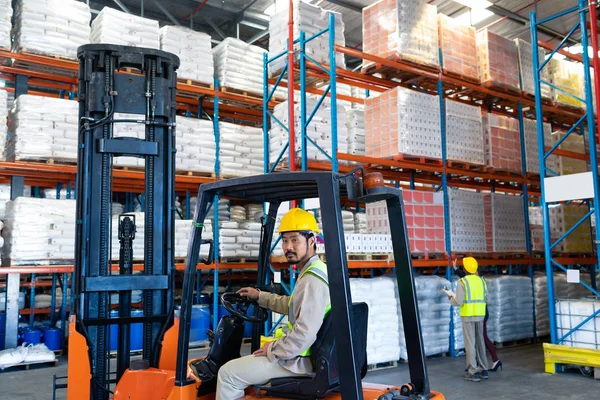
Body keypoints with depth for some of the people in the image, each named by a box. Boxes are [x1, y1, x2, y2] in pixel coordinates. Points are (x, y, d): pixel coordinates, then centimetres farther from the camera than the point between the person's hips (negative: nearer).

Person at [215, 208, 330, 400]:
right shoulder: (315, 270, 8)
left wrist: (273, 350, -17)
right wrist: (260, 296, 23)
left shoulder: (312, 280, -26)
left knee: (228, 373, -6)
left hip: (299, 359, -11)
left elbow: (305, 334, -32)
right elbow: (294, 306, 25)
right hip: (303, 352, 11)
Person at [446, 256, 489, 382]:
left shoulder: (463, 282, -13)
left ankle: (473, 373, 0)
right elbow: (484, 299, 12)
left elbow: (458, 302, -17)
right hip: (480, 315, 6)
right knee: (479, 342, 15)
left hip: (468, 316, -6)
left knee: (470, 343, -2)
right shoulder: (481, 281, 6)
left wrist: (451, 299, 6)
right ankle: (483, 369, 20)